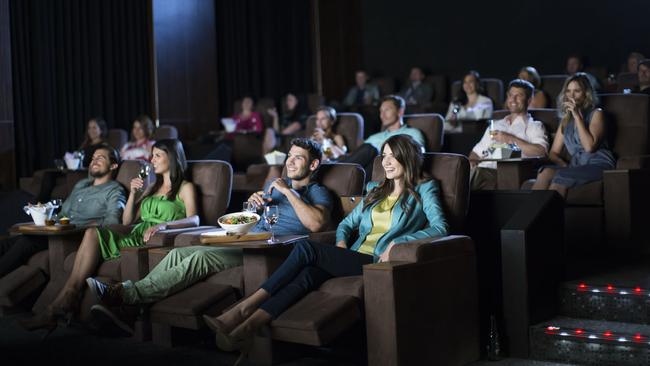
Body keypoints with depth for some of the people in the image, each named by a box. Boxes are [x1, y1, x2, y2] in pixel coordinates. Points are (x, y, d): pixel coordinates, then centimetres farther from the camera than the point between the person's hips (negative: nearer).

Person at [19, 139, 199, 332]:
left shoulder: (185, 188, 11)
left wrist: (163, 224, -24)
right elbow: (126, 221, 25)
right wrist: (133, 193, 10)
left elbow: (193, 220, -8)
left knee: (93, 234, -27)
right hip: (133, 238, 6)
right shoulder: (152, 188, 31)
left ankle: (61, 305, -31)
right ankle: (63, 303, -36)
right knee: (92, 232, -25)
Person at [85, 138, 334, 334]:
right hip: (243, 242, 8)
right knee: (178, 253, -15)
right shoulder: (275, 184, 27)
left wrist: (288, 192, -12)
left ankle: (123, 294, -36)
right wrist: (252, 202, 9)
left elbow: (316, 224, -18)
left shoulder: (319, 193, 4)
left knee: (200, 258, -28)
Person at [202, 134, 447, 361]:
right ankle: (246, 326, -43)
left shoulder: (423, 189, 9)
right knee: (307, 276, -27)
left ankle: (244, 309, -29)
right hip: (354, 257, 6)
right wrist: (341, 242, 6)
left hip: (378, 264, -6)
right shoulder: (377, 190, 28)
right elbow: (347, 223, 29)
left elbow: (440, 228, -5)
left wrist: (398, 242, -16)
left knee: (306, 248, -25)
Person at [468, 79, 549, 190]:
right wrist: (471, 163, 7)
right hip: (484, 168, 5)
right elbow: (477, 152, 31)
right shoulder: (495, 125, 33)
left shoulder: (534, 126, 14)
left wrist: (510, 139, -6)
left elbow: (541, 151, -6)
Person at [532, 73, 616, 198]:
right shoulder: (565, 119, 22)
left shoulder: (596, 114, 5)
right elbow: (553, 153, 17)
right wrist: (563, 164, -6)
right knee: (547, 171, -28)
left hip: (599, 164, -5)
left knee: (561, 176, -33)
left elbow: (589, 146, -12)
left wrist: (577, 116, -10)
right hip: (576, 165, 5)